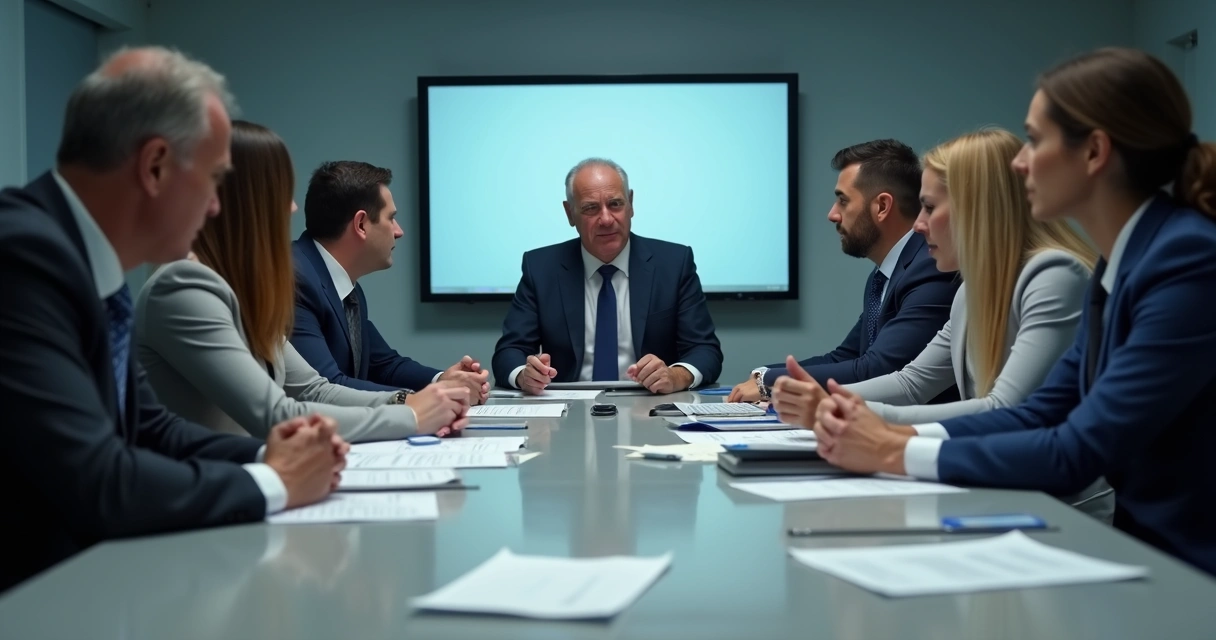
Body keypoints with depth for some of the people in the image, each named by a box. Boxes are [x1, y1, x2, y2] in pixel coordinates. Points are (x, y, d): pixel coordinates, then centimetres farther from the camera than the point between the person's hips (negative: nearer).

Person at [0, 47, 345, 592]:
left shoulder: (85, 257, 5)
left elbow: (148, 428, 15)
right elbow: (93, 485, -26)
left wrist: (265, 455, -2)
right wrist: (271, 482, -12)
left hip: (80, 566, 8)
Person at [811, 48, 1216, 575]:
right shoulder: (1121, 262, 9)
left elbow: (1080, 452, -22)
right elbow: (1044, 413, 9)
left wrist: (895, 454, -15)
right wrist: (896, 434, -4)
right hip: (1145, 548, 7)